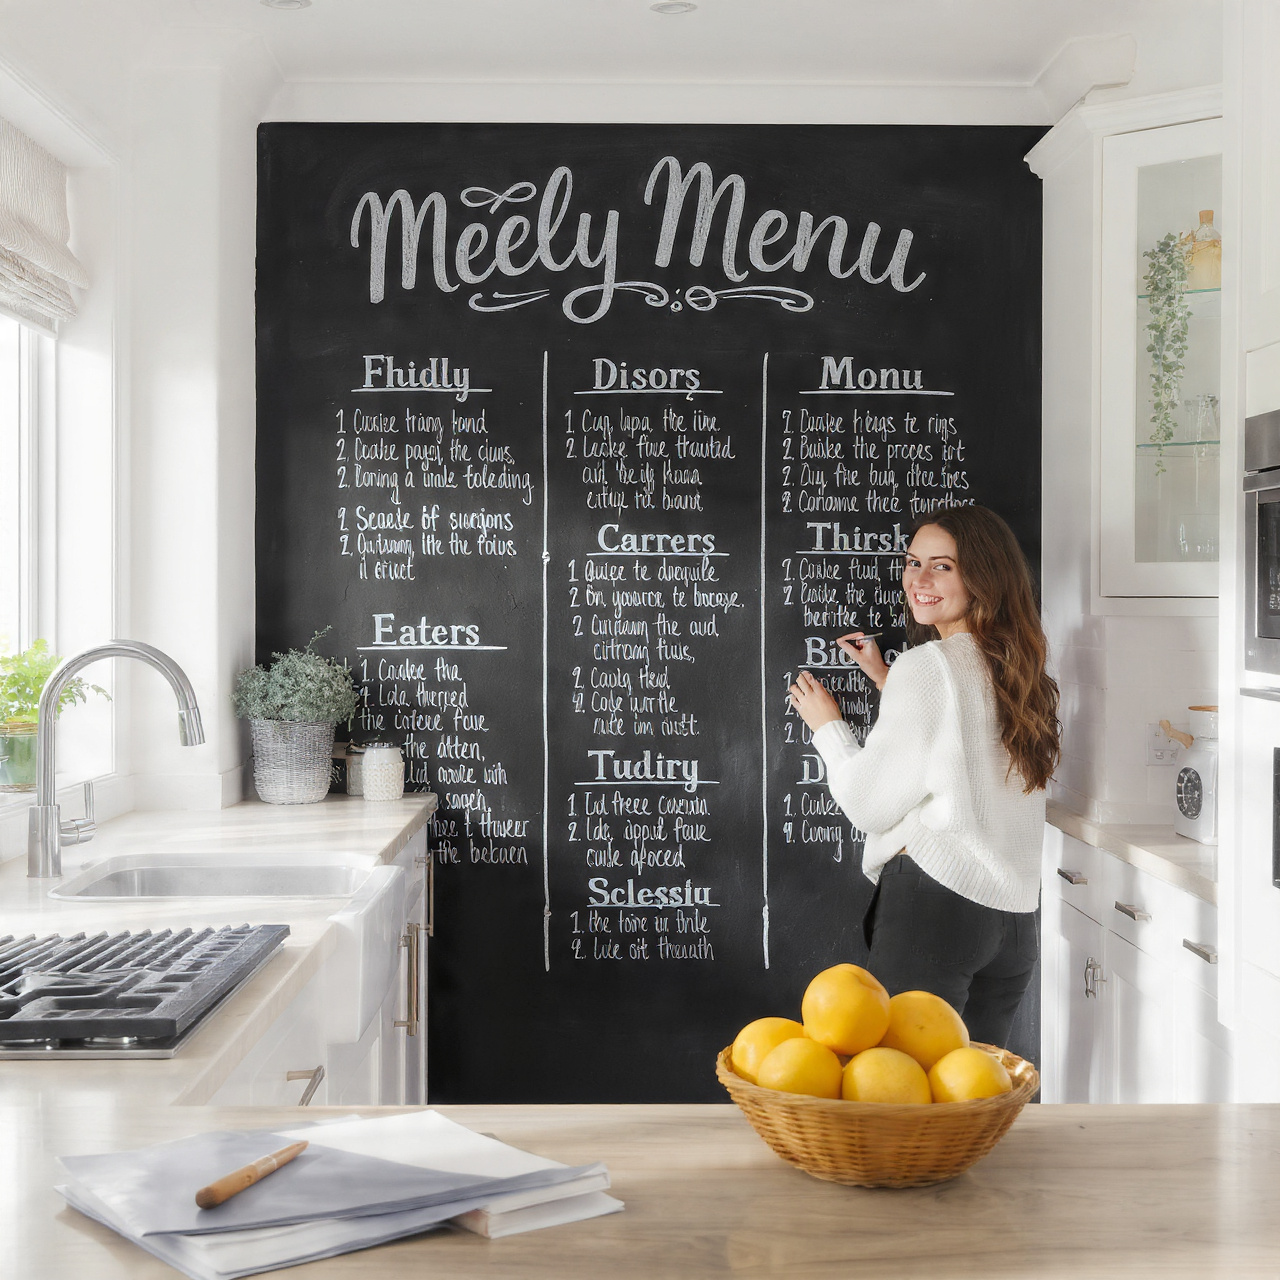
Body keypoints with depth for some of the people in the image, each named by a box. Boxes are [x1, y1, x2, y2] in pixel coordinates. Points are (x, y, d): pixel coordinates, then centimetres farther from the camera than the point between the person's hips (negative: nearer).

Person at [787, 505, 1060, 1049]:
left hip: (934, 897, -8)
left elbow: (871, 805, -7)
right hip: (1016, 917, 8)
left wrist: (827, 726, 8)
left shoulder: (927, 663, -10)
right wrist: (886, 679, 26)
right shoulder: (1020, 669, 13)